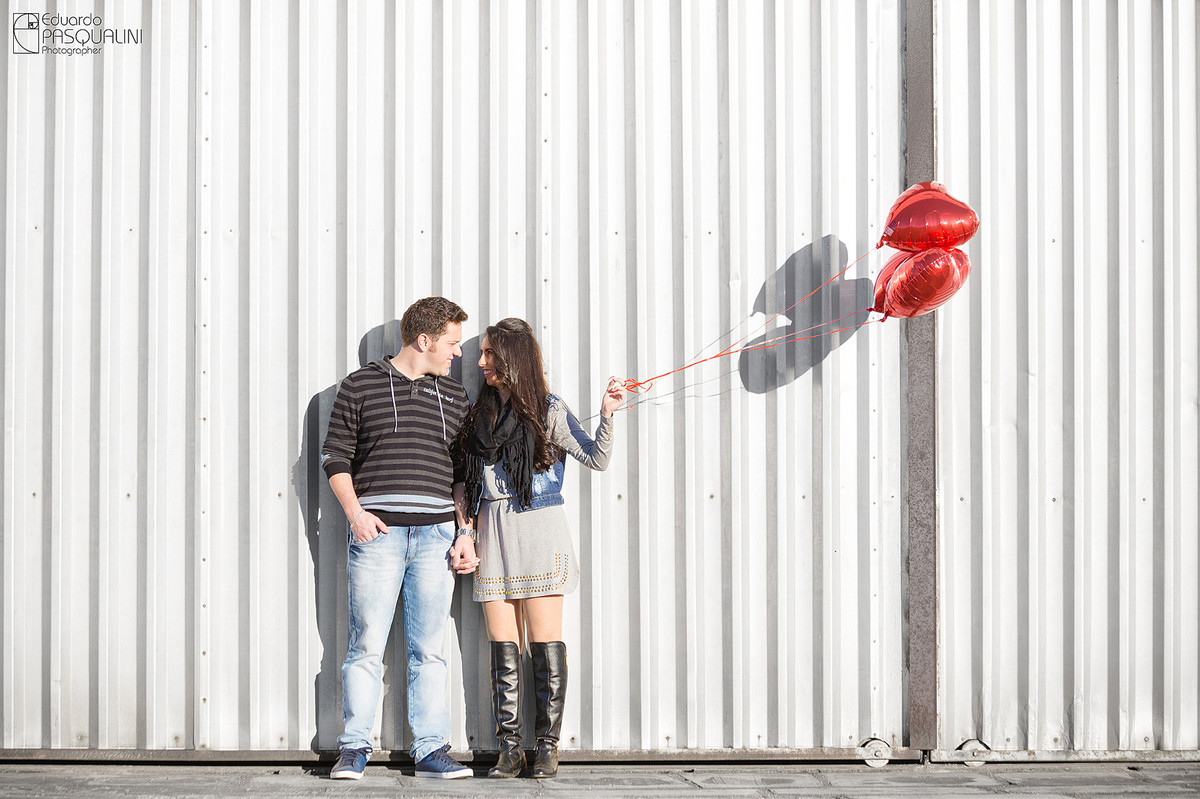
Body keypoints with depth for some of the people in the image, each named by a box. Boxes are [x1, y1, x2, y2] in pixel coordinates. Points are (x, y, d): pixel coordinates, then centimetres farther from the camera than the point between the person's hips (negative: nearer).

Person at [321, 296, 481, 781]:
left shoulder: (454, 395, 16)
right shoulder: (361, 386, 5)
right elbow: (335, 455, 5)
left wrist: (466, 535, 9)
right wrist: (355, 513, -9)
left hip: (436, 535, 3)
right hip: (377, 533, -3)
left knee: (430, 650, 4)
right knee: (367, 645, -3)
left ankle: (430, 749, 9)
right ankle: (355, 749, 6)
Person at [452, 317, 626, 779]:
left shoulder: (548, 411, 0)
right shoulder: (479, 413, 15)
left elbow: (596, 459, -7)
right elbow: (462, 478, 19)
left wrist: (607, 416, -21)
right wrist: (466, 524, 7)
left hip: (537, 532, -5)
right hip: (491, 532, 5)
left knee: (545, 640, -4)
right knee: (502, 645, 2)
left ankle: (547, 745, 2)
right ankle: (509, 749, 5)